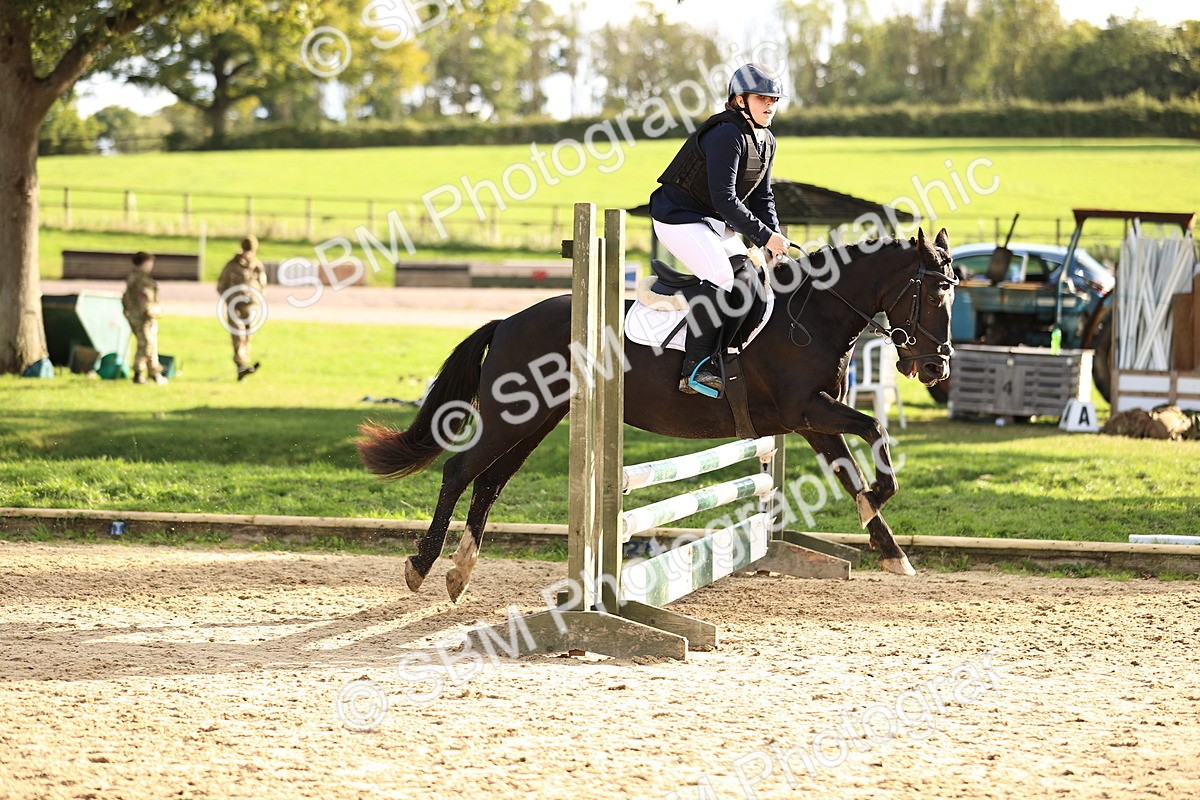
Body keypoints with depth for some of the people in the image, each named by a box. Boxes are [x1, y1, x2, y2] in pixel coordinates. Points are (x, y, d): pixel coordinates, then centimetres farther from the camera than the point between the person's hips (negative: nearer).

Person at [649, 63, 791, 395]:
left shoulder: (766, 142, 7)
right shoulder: (727, 135, -24)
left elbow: (762, 196, 12)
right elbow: (724, 199, -30)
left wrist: (775, 237, -3)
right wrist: (764, 236, -27)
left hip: (716, 221, 10)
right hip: (678, 217, -10)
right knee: (721, 277, -25)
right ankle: (694, 367, -25)